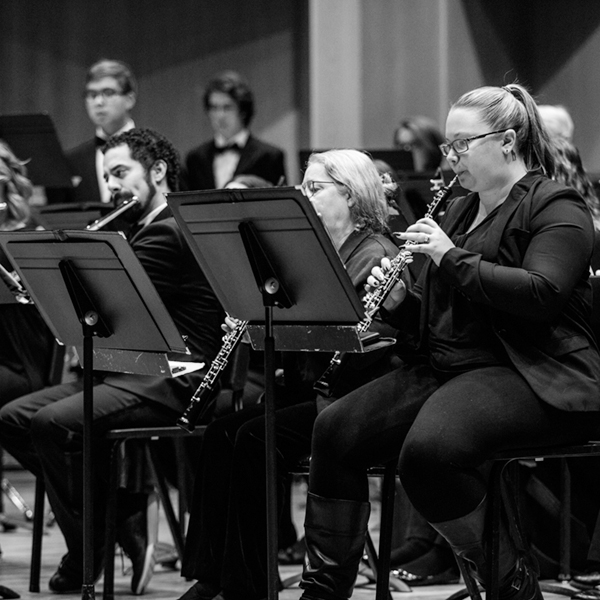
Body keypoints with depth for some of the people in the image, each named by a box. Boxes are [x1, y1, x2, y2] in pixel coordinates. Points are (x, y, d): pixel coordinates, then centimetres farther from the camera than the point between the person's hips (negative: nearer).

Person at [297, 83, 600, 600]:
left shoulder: (557, 208, -4)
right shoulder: (459, 211, 22)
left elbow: (542, 293, -22)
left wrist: (453, 258, -18)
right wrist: (398, 300, 4)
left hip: (530, 377, -8)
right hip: (445, 365, 9)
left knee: (428, 449, -34)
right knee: (336, 430, -8)